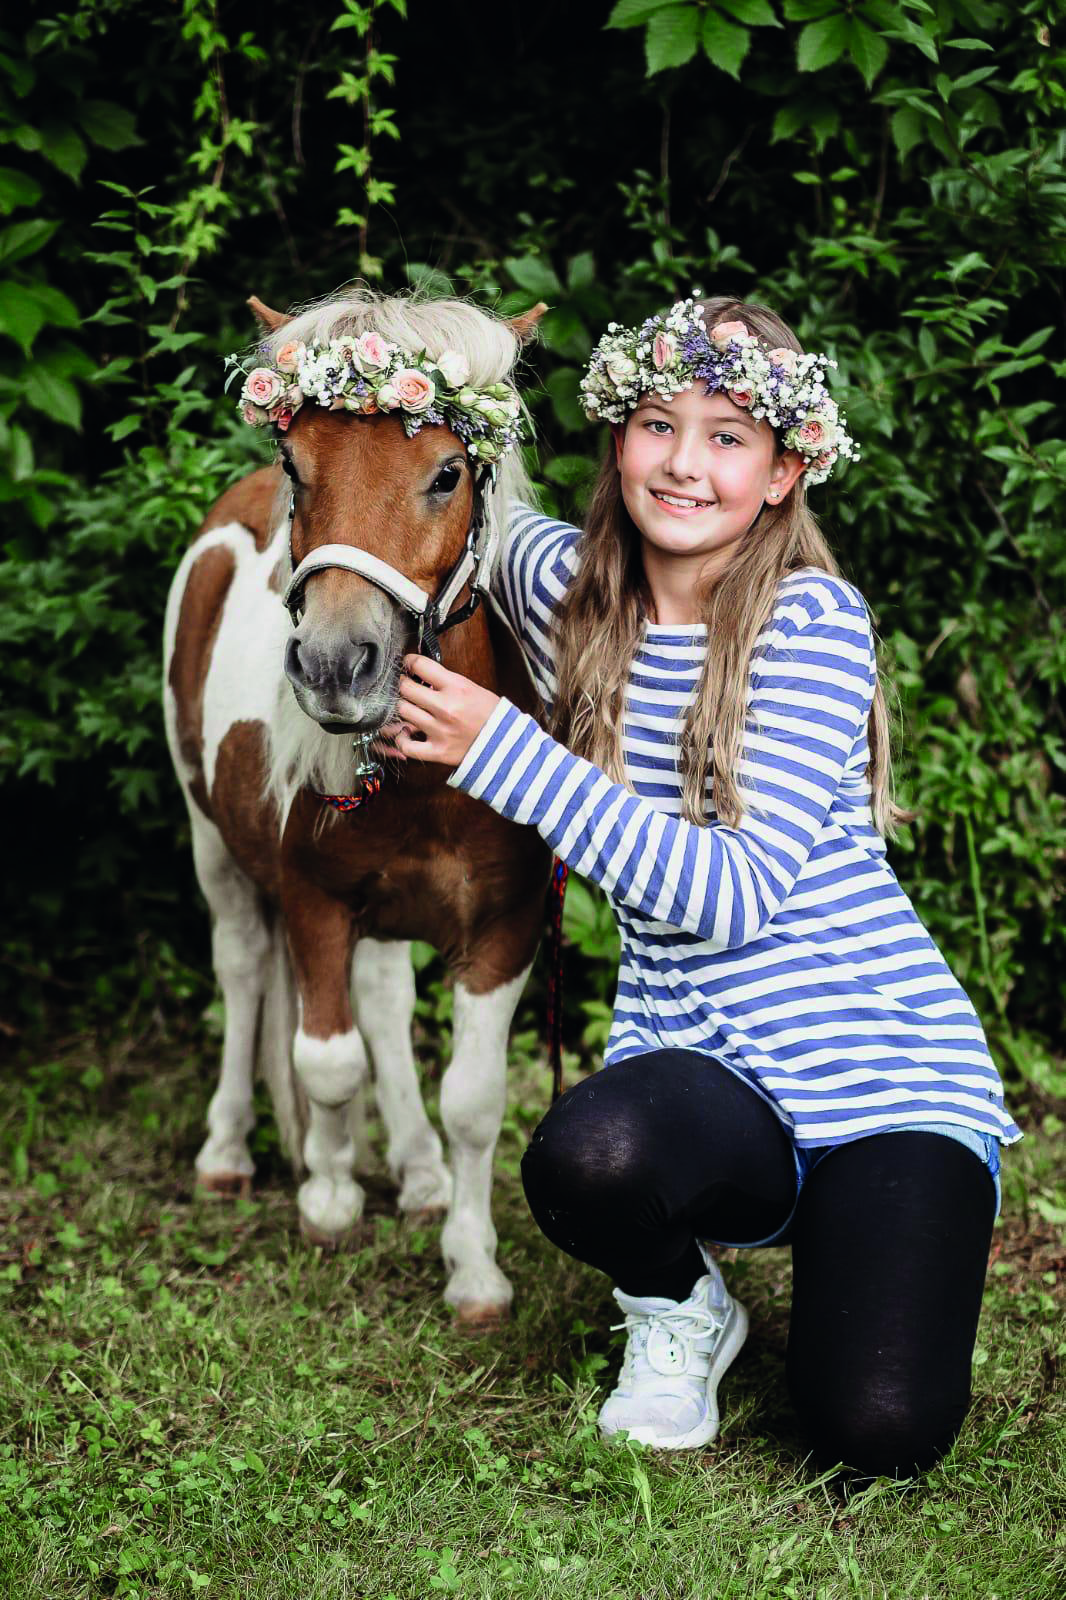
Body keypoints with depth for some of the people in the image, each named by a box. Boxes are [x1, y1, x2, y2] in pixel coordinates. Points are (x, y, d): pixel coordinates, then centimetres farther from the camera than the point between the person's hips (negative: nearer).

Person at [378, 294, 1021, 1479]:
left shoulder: (814, 624, -12)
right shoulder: (570, 590, 3)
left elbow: (735, 893, -21)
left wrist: (502, 748, -23)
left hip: (882, 1064, -3)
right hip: (697, 1060, 3)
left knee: (877, 1435, -21)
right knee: (583, 1160, -35)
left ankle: (848, 1254, 16)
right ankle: (680, 1312, 3)